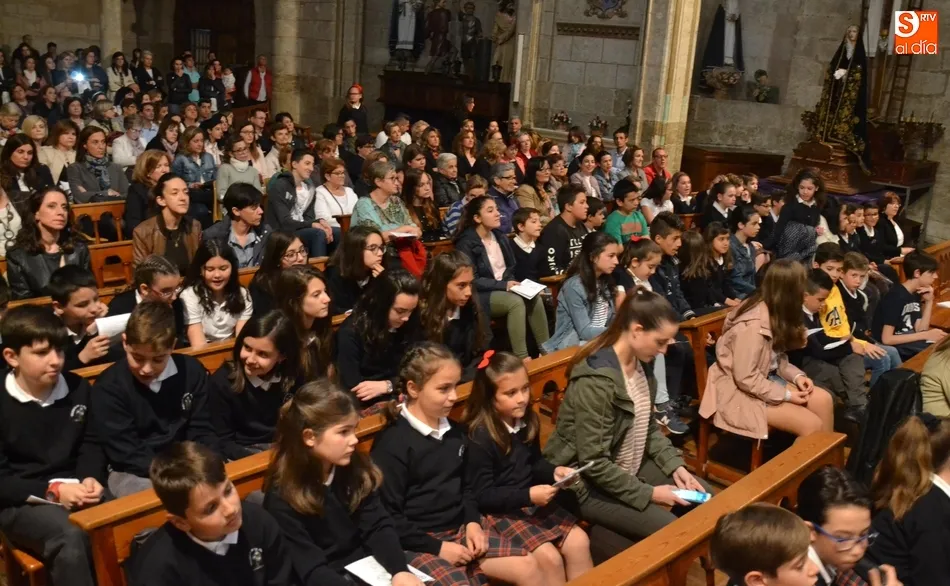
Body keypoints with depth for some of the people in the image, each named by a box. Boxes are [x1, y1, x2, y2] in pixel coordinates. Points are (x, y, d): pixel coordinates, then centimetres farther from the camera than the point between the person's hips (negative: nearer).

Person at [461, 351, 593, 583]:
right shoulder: (480, 437, -21)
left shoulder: (527, 420, 1)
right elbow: (482, 496, -19)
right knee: (549, 557, -20)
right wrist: (528, 495, -27)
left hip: (532, 501, 7)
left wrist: (554, 471, -5)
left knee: (579, 541, -6)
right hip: (498, 510, -7)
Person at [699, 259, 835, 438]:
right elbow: (745, 378, -26)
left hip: (766, 379, 9)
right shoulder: (753, 325, -29)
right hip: (742, 391, -9)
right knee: (812, 424, -15)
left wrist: (796, 376, -6)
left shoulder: (775, 312, 0)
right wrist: (786, 395, -18)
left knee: (823, 400, -2)